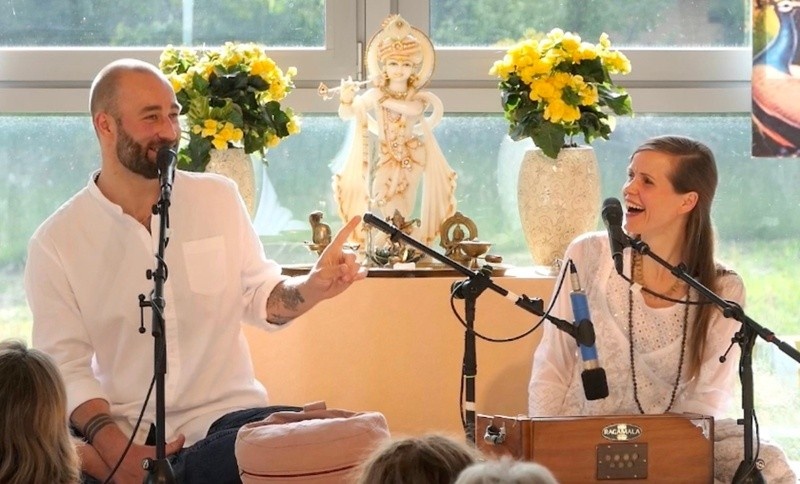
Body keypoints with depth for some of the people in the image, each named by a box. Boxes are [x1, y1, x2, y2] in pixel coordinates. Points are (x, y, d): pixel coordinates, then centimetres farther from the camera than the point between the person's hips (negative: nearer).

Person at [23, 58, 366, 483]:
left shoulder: (218, 198, 9)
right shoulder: (55, 243, 0)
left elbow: (257, 296, 20)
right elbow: (66, 366, -6)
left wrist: (313, 287, -2)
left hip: (223, 417, 3)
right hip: (124, 430, -3)